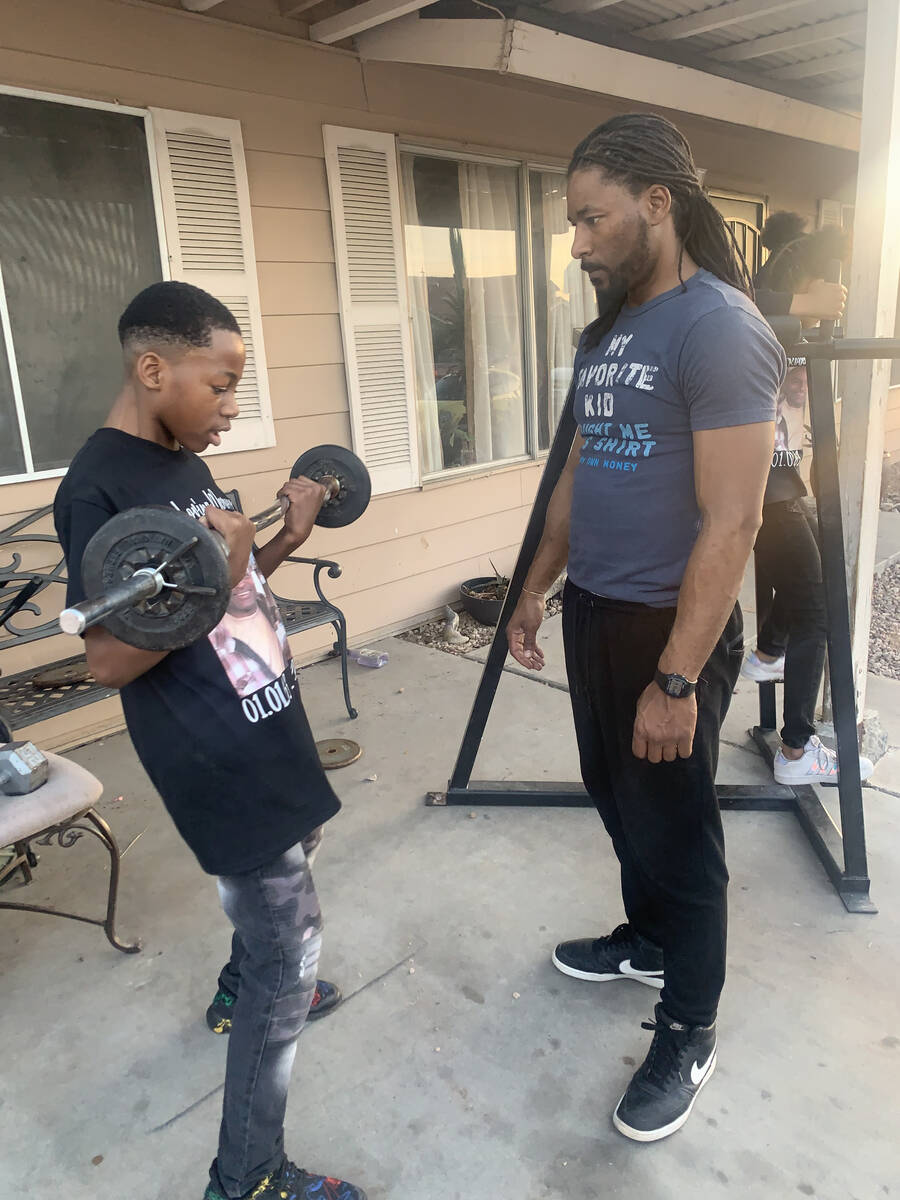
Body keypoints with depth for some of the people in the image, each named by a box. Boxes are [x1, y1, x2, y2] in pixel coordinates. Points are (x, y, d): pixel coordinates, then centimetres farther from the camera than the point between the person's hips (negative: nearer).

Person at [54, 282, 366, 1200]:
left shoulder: (186, 465, 7)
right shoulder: (98, 489, -19)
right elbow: (108, 663, -21)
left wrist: (285, 540, 2)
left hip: (264, 737, 9)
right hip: (216, 766, -9)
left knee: (274, 889, 29)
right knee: (290, 951, 0)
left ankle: (239, 994, 58)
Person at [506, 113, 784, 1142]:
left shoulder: (719, 329, -16)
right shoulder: (605, 332, 10)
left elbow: (730, 523, -21)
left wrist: (678, 680, -22)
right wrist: (536, 589, 17)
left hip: (669, 629, -8)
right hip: (592, 612, 8)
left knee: (675, 831, 7)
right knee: (616, 798, 22)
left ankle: (688, 1033, 29)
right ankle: (647, 941, 47)